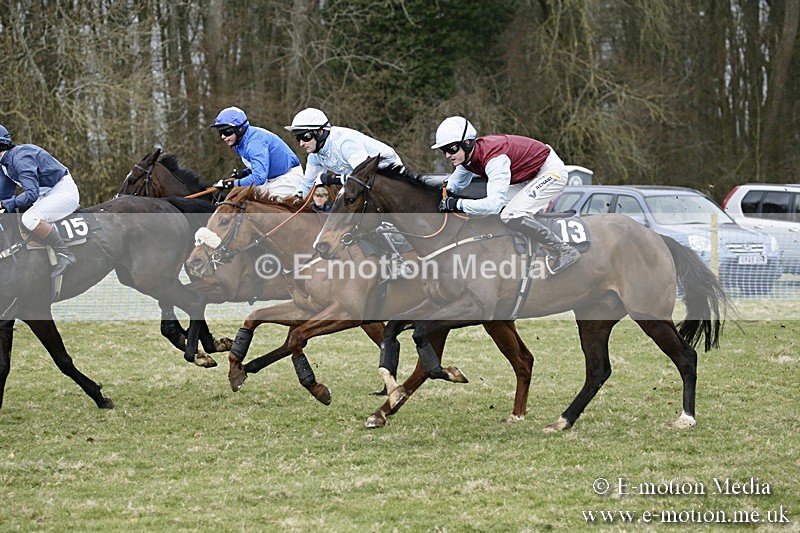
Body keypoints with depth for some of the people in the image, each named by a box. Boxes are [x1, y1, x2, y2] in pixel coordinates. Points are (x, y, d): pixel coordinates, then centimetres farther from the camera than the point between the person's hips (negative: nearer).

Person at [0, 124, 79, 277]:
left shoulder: (20, 157, -23)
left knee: (30, 219, -33)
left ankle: (64, 254, -25)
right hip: (46, 194, 11)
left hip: (64, 190, -11)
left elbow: (31, 194, -30)